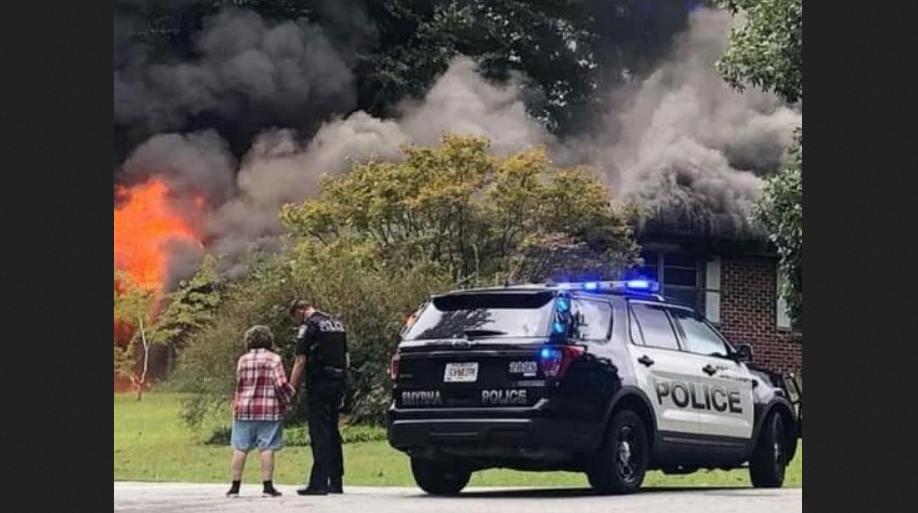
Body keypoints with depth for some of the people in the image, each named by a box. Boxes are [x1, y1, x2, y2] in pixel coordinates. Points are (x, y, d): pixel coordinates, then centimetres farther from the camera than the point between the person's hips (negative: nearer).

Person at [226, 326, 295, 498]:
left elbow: (240, 384, 12)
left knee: (240, 448, 6)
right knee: (267, 448, -2)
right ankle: (268, 487, -4)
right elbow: (281, 384, -10)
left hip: (243, 409, 3)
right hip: (269, 411, -3)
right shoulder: (273, 359, -3)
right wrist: (289, 399, 5)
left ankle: (235, 486, 6)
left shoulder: (242, 360, 10)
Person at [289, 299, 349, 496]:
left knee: (320, 433, -7)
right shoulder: (337, 324, 17)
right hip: (338, 383, 8)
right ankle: (336, 482, 15)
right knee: (333, 432, 13)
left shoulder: (309, 327, -9)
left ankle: (319, 483, -9)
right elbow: (346, 359, 20)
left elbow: (300, 362, -13)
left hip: (318, 385, -8)